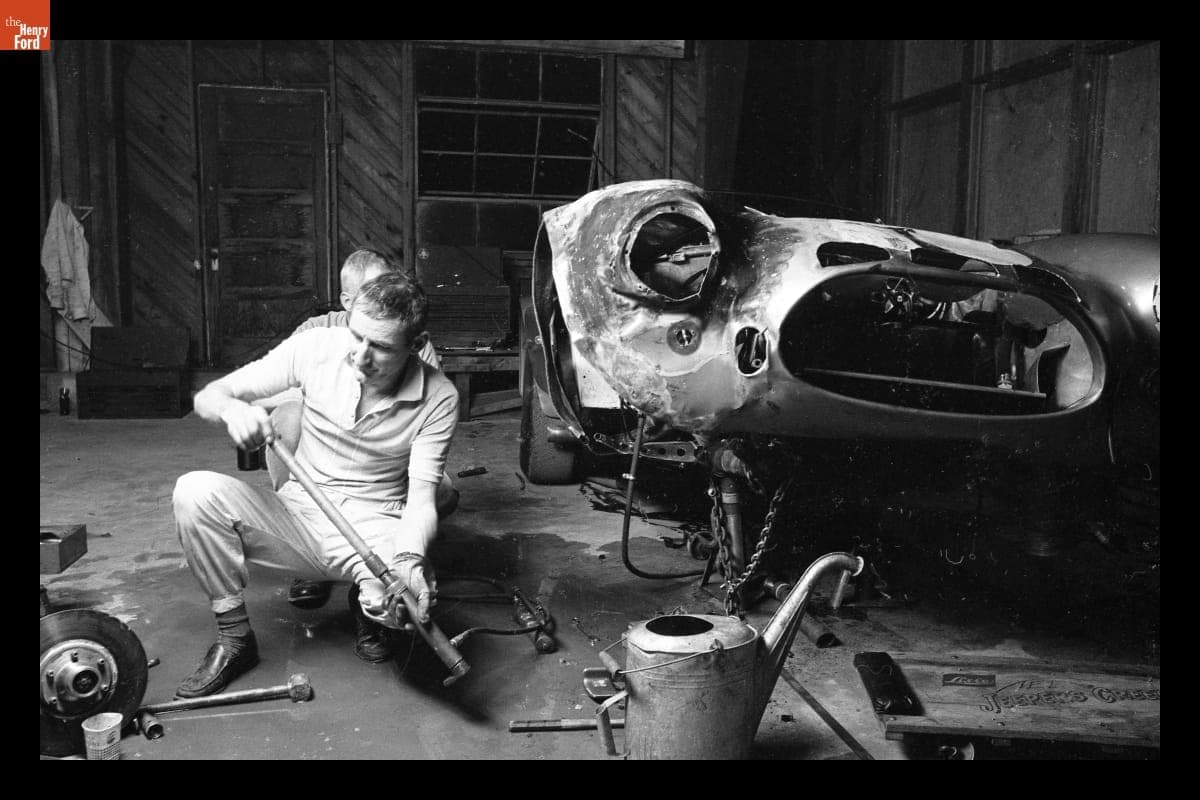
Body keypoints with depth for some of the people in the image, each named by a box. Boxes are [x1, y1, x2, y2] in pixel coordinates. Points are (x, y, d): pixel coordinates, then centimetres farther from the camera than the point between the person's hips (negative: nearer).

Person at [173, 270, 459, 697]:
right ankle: (234, 637, -5)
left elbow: (421, 499, -14)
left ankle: (370, 603, 8)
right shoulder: (315, 348, -11)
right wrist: (232, 409, -32)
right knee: (195, 492, -24)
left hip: (375, 529, -2)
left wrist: (408, 559, -35)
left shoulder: (438, 397, -13)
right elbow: (207, 396, -7)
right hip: (298, 513, 2)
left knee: (414, 596, -33)